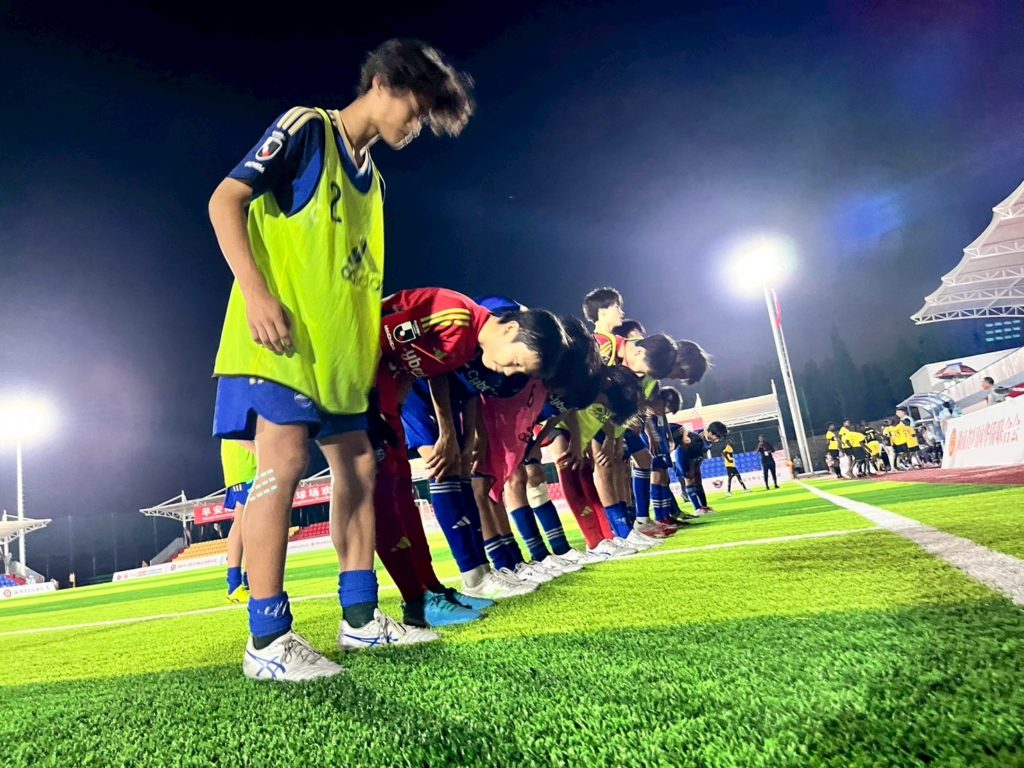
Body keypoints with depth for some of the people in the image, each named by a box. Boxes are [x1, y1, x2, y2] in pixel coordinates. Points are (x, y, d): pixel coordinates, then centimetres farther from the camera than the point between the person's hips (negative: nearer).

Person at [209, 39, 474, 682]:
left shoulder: (372, 179, 21)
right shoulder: (306, 128, -1)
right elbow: (226, 200, -9)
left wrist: (374, 344, 17)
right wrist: (256, 293, -20)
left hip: (337, 348, 9)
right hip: (281, 339, -8)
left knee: (358, 469, 6)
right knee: (284, 463, -13)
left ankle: (361, 616, 17)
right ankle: (268, 640, -3)